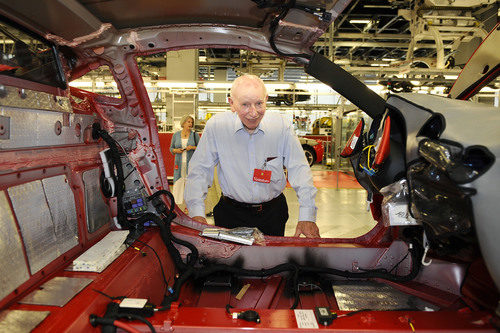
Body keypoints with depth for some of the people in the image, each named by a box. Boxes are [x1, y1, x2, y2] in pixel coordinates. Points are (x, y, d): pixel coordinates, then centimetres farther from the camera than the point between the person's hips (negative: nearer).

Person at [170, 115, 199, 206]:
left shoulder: (194, 135, 2)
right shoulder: (176, 134, 6)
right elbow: (171, 148, 12)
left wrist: (193, 147, -14)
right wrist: (176, 150, -9)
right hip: (179, 163, 2)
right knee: (177, 182, 0)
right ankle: (176, 203, 12)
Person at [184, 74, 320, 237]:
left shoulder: (282, 125, -10)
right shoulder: (215, 126, -12)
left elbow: (300, 169, -7)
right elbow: (199, 170, -8)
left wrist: (307, 217, -13)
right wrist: (196, 213, -18)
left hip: (273, 212, 1)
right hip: (231, 213, -1)